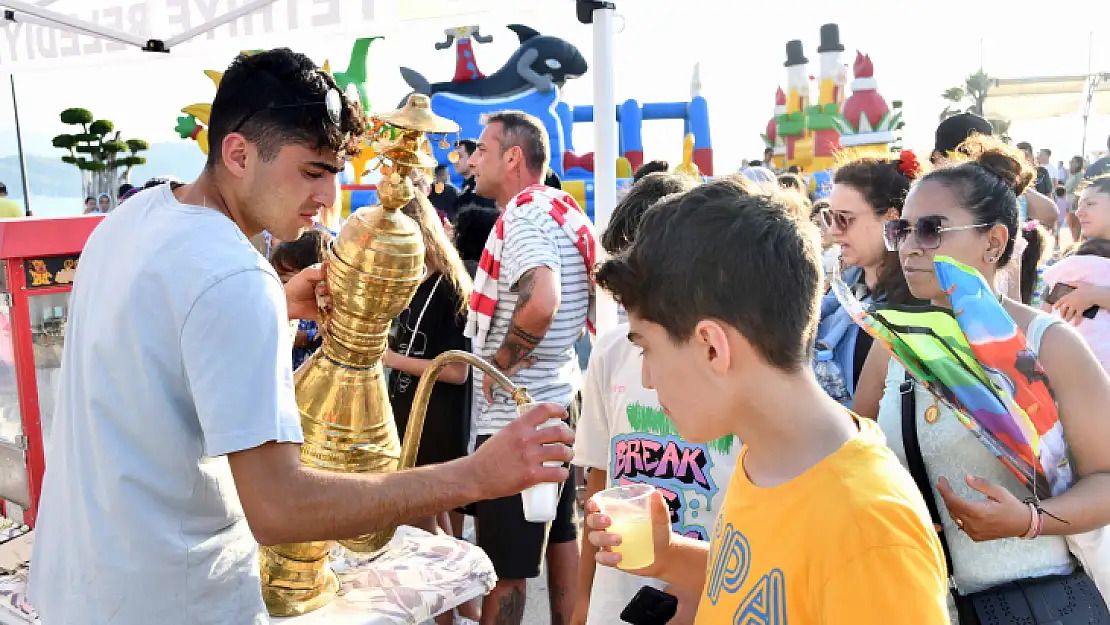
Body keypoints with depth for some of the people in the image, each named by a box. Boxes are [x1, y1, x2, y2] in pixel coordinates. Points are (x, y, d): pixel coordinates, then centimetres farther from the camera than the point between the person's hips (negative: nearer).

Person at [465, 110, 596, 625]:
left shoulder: (525, 213, -17)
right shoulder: (560, 207, 11)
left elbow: (540, 302, -34)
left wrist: (497, 367, -19)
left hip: (515, 417, -10)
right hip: (561, 403, 10)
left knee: (502, 565, 3)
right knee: (561, 538, 20)